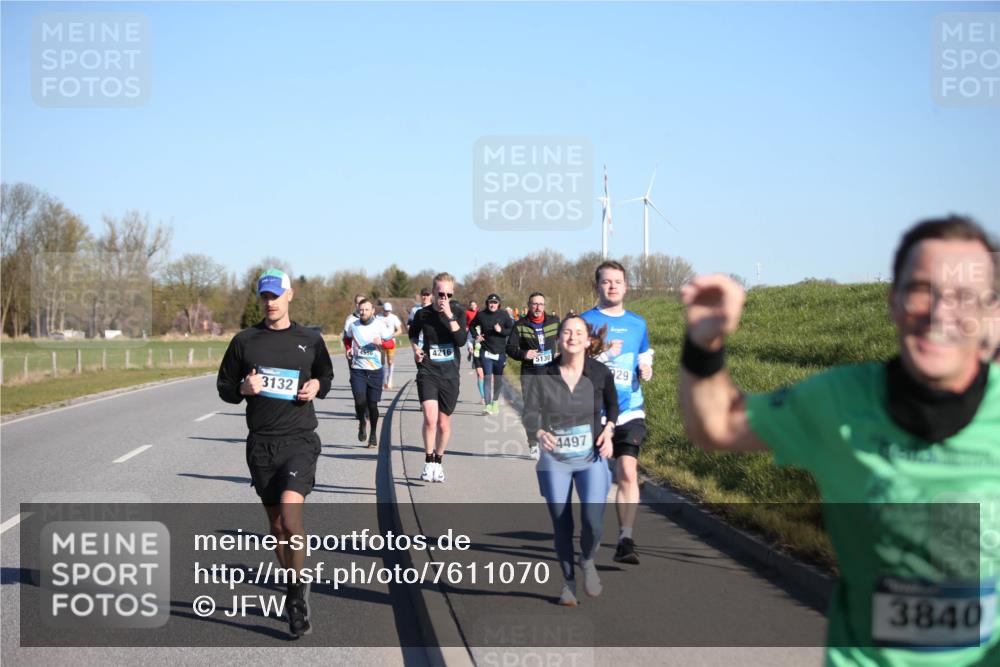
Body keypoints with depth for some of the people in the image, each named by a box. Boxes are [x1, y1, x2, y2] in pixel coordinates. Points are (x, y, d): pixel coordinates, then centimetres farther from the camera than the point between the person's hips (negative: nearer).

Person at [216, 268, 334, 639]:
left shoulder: (310, 340, 6)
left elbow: (326, 375, 23)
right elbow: (224, 387, 12)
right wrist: (243, 388, -10)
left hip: (300, 439, -2)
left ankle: (298, 589, -7)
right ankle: (297, 590, 25)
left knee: (290, 510, -22)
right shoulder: (245, 340, 6)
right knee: (276, 524, 8)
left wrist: (317, 386, 1)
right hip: (261, 443, 2)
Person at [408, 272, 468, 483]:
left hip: (450, 374, 1)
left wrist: (449, 316, -20)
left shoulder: (457, 311, -1)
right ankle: (429, 462, -7)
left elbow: (461, 341, -15)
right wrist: (415, 348, 3)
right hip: (427, 372, -1)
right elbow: (413, 333, 21)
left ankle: (439, 462, 31)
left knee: (443, 422, 11)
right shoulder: (422, 314, -1)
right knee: (430, 418, -21)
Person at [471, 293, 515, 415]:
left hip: (500, 352, 1)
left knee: (498, 379, 12)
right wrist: (476, 336, 3)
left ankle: (495, 402, 32)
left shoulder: (504, 315, -2)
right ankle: (488, 405, -18)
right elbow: (472, 326, 19)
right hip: (486, 352, -1)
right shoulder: (481, 315, 1)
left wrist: (501, 330, -17)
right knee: (487, 377, -13)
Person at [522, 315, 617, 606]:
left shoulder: (600, 373, -4)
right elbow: (530, 414, -13)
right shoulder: (542, 376, -7)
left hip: (592, 458, 0)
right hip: (554, 460, 1)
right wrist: (539, 432, -33)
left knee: (593, 522, -16)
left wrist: (608, 430, 0)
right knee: (561, 527, 6)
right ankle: (568, 582, 28)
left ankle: (588, 561, 17)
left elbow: (612, 403, 15)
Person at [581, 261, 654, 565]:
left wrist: (646, 370, -1)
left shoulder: (637, 324, 11)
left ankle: (626, 540, -11)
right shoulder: (585, 321, -1)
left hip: (629, 411, 2)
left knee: (628, 472, -12)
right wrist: (604, 354, -18)